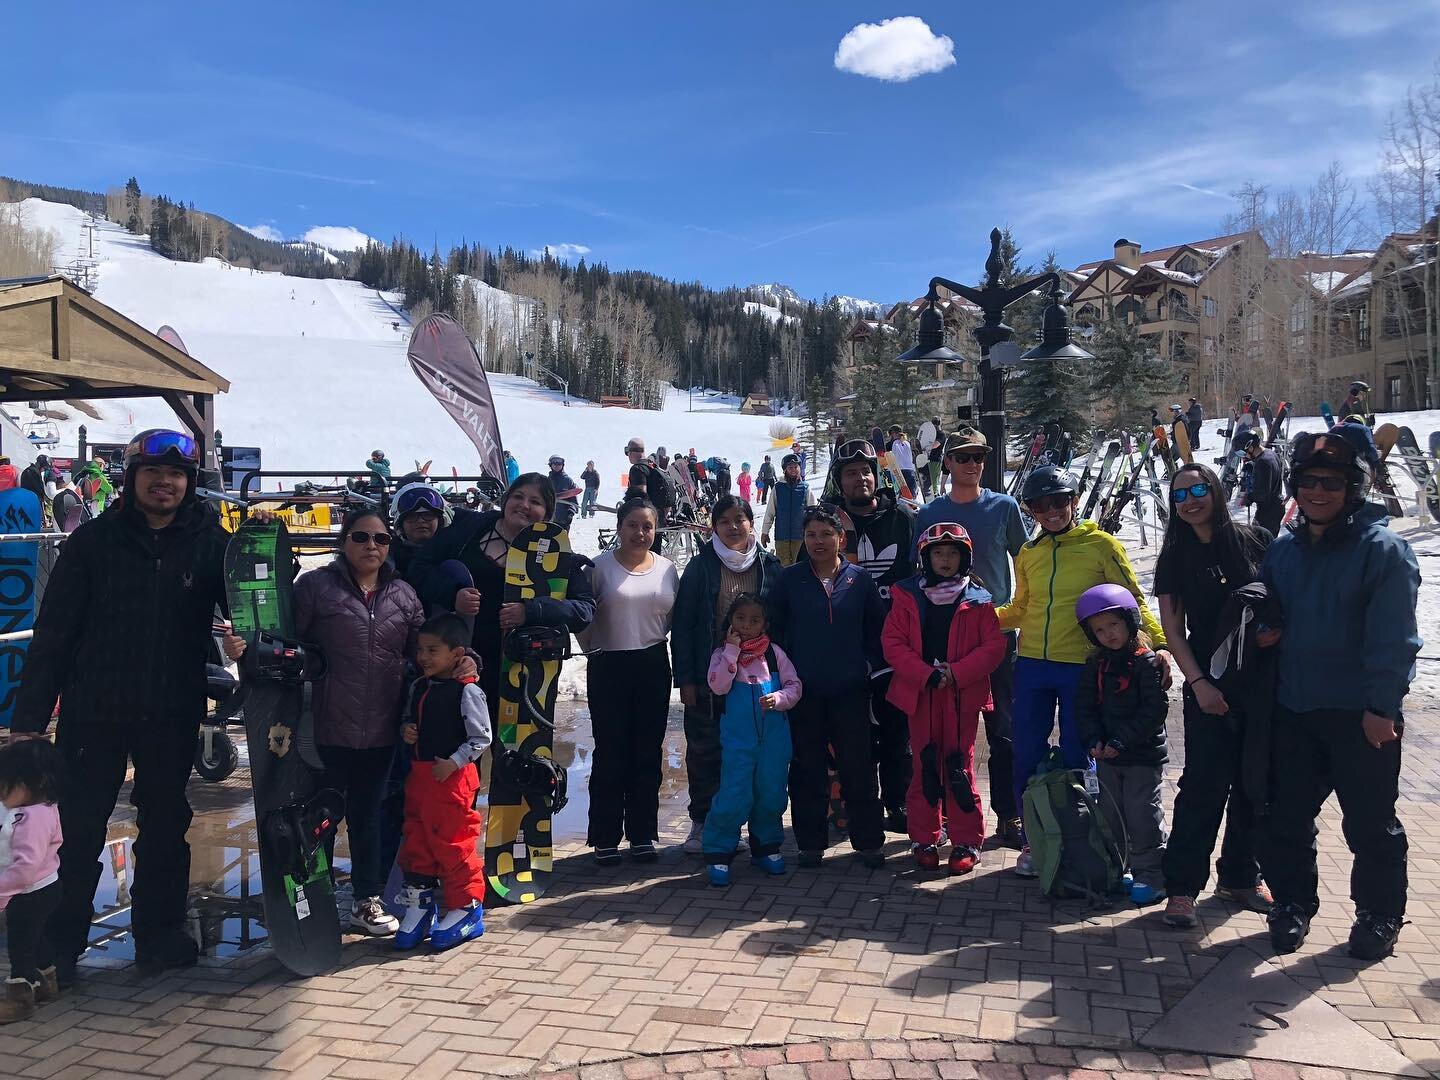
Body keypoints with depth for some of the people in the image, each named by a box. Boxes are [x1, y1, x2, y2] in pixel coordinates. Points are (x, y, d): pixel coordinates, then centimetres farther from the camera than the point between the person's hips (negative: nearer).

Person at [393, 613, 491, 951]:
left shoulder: (467, 691, -12)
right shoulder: (417, 687, 10)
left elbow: (481, 738, -12)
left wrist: (453, 762, -19)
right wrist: (405, 731, 3)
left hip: (454, 778, -8)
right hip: (419, 776, 8)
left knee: (454, 844, -2)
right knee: (415, 841, 13)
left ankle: (466, 908, 12)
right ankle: (419, 905, 26)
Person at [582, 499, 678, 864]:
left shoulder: (667, 569, 7)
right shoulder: (601, 566, -3)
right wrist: (593, 649, -2)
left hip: (653, 667, 3)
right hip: (609, 669, -3)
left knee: (648, 753, 8)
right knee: (610, 753, 1)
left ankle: (643, 835, 19)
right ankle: (605, 839, 11)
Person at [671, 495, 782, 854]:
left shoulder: (769, 566, 4)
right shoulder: (701, 567, -1)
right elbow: (682, 625, -2)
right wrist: (685, 678, -8)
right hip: (709, 676, -1)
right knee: (704, 750, 5)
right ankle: (701, 823, 18)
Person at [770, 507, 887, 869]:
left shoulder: (859, 579, 3)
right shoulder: (790, 579, 2)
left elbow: (878, 627, 8)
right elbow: (774, 626, 5)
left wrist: (869, 663, -2)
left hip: (850, 690, 0)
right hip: (804, 692, 0)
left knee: (858, 767, 4)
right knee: (807, 770, 8)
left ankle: (869, 842, 16)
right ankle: (810, 842, 20)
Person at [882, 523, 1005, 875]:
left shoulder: (977, 599, 1)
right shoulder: (907, 597, 2)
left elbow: (993, 646, -4)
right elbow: (892, 642, -3)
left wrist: (956, 673, -15)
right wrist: (926, 675, -14)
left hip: (962, 694, -1)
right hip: (920, 694, 1)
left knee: (960, 766, 2)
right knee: (925, 766, 8)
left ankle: (967, 841, 12)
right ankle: (924, 839, 18)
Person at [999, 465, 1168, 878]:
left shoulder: (1101, 545, -3)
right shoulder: (1028, 553, 11)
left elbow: (1132, 601, -2)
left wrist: (1159, 642, -17)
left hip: (1082, 668, -4)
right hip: (1032, 666, 4)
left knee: (1075, 759, 5)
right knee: (1028, 758, 7)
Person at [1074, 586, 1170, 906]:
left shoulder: (1147, 662, -12)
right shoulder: (1096, 665, 7)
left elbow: (1154, 711, -16)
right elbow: (1084, 705, 6)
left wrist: (1121, 741, -18)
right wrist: (1094, 740, -9)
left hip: (1144, 757, -6)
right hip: (1107, 758, 6)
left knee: (1143, 817, -2)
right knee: (1110, 816, 14)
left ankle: (1150, 875, 9)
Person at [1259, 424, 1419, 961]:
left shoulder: (1382, 549, -10)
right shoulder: (1285, 549, 9)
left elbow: (1393, 638, -15)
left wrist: (1382, 706, -19)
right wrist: (1262, 629, 2)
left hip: (1361, 714, -5)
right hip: (1293, 709, 6)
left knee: (1371, 824, 8)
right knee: (1286, 816, 13)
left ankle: (1378, 918, 26)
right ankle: (1293, 904, 30)